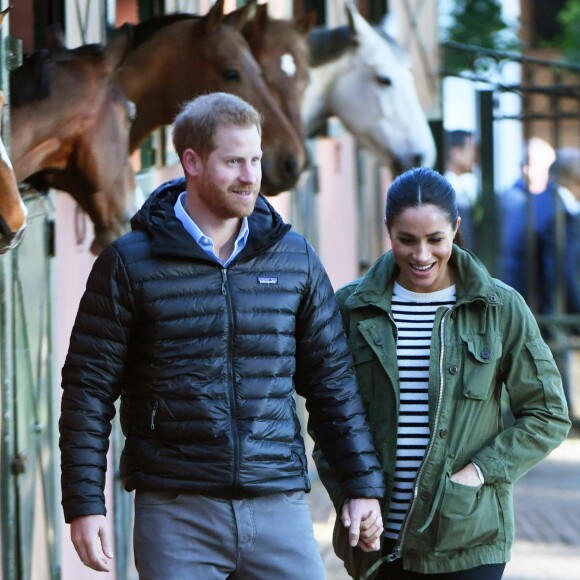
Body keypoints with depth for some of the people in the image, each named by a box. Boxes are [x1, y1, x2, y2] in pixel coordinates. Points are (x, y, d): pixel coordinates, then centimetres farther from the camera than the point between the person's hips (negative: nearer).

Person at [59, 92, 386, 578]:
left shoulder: (294, 257, 10)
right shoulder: (130, 264, 1)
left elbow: (332, 378, 15)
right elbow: (88, 388, 1)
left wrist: (365, 485, 10)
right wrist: (85, 505, -6)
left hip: (279, 505, 2)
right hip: (175, 514, -2)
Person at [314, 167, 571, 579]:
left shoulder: (501, 308, 0)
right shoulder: (353, 307, 5)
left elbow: (548, 415, 3)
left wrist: (479, 472, -8)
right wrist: (346, 495, -4)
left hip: (468, 540, -2)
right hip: (379, 541, 2)